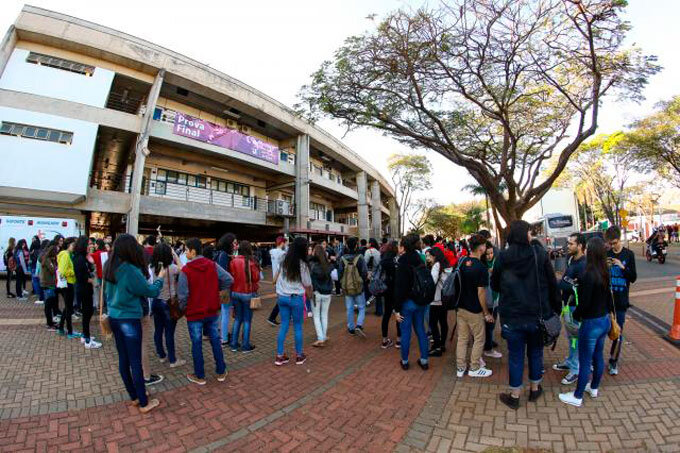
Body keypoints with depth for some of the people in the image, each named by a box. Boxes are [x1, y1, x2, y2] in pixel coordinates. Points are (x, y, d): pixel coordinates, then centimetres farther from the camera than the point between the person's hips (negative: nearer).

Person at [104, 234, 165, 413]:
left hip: (114, 317, 8)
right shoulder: (131, 270, -23)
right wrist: (160, 278, 2)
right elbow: (151, 291, -13)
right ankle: (144, 403, 16)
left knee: (123, 359, 15)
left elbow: (108, 292, 17)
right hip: (129, 319, -8)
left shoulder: (110, 268, 1)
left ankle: (134, 396, 30)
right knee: (135, 362, 3)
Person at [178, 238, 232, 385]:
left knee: (197, 344, 11)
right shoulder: (213, 265, -5)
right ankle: (221, 372, 26)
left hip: (194, 313, -3)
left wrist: (183, 308, 5)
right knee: (215, 340, 15)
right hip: (212, 311, 4)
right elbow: (229, 280, -7)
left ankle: (199, 376, 25)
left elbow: (182, 295, -14)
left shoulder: (186, 270, -16)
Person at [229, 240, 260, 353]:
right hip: (248, 294, -4)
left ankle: (234, 345, 24)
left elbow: (230, 277, 1)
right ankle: (245, 346, 15)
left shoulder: (233, 261, -5)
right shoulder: (251, 262, -16)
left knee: (238, 318, 18)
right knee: (247, 320, 8)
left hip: (235, 293, 4)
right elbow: (256, 278, -11)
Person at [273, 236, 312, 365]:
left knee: (283, 325, 14)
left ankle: (279, 356, 21)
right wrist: (310, 296, 10)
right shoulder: (302, 264, -14)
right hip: (296, 298, -5)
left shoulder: (284, 261, 1)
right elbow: (307, 286, -8)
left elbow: (275, 280, 11)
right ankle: (299, 356, 23)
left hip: (282, 297, 5)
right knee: (298, 327, 10)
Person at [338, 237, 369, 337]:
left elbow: (339, 273, 0)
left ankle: (351, 328, 23)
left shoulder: (343, 258, -7)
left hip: (346, 287, 3)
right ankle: (359, 325, -4)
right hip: (358, 287, -2)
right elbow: (365, 272, -10)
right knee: (362, 307, 11)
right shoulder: (360, 257, -14)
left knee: (349, 309, 13)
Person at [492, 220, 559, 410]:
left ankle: (514, 396, 27)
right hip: (538, 315, 1)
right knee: (535, 352, 22)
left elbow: (494, 285, 1)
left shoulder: (502, 257, -11)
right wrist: (553, 307, 10)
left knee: (515, 356, 12)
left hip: (512, 316, -1)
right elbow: (552, 283, -3)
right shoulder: (540, 254, -11)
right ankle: (535, 389, 41)